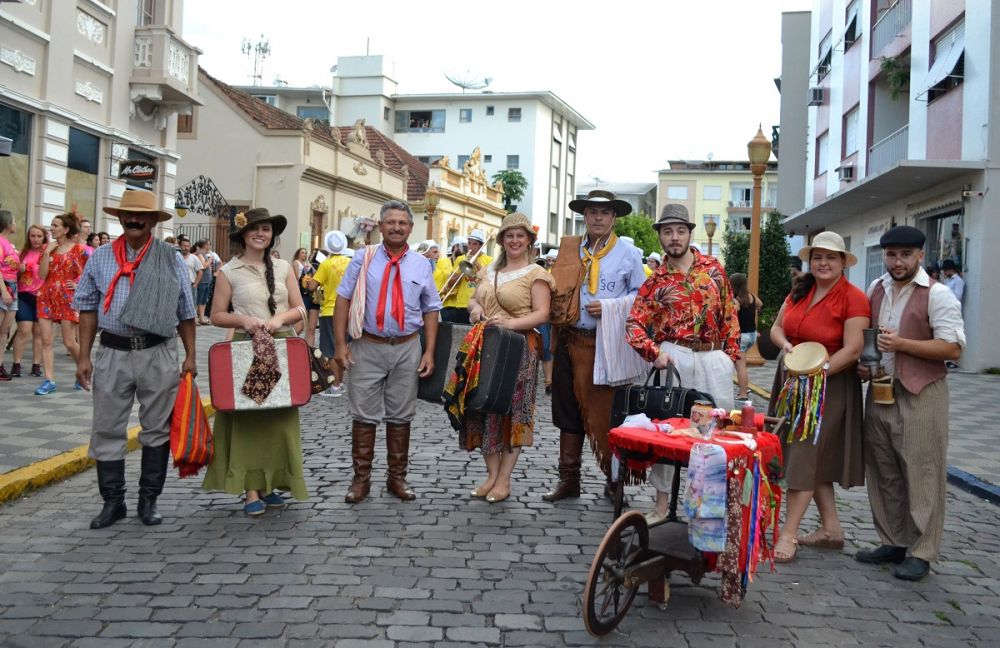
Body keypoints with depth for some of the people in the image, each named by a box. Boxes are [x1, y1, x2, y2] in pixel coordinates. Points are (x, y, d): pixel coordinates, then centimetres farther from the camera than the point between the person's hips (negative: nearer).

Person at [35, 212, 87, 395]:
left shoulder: (78, 249, -4)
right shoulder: (49, 248, 9)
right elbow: (42, 274, -1)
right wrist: (47, 252, -8)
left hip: (67, 298, -4)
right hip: (46, 297, 5)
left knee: (69, 343, -2)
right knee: (46, 340, -2)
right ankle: (49, 380, 1)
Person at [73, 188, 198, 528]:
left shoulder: (171, 259, 3)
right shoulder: (100, 258, 6)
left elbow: (185, 313, 6)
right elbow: (88, 309, 8)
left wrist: (190, 356, 1)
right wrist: (83, 357, 3)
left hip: (159, 354, -1)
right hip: (112, 353, 1)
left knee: (157, 429, 6)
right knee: (107, 429, 5)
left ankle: (149, 500, 19)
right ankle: (112, 501, 18)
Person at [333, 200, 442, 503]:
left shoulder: (421, 264, 5)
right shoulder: (364, 258, 0)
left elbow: (431, 310, 7)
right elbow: (343, 299, -2)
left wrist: (429, 352, -1)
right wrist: (340, 344, -9)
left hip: (407, 347, 2)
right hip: (368, 346, -2)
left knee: (400, 416, 10)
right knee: (364, 414, 3)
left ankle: (397, 478, 22)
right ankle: (361, 478, 15)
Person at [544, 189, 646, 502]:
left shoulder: (629, 254, 2)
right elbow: (558, 293, 21)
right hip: (572, 341, 4)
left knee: (606, 413, -3)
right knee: (568, 411, 9)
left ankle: (614, 478, 14)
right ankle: (568, 479, 20)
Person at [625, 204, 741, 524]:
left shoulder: (713, 267, 7)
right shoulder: (656, 281, 3)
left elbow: (729, 312, 10)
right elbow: (635, 323, -3)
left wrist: (731, 352, 4)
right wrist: (654, 352, -19)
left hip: (714, 358, 1)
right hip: (673, 357, -1)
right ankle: (662, 502, 15)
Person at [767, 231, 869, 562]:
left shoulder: (853, 298, -12)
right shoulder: (799, 291, 7)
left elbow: (852, 350, -18)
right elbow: (777, 327, 12)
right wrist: (785, 345, -9)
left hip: (829, 384, -7)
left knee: (805, 454, -6)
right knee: (816, 459, 13)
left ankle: (788, 535, -1)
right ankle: (831, 527, 25)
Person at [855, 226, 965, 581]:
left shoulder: (938, 295, -9)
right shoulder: (875, 290, 11)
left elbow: (953, 348, -14)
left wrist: (902, 344, -20)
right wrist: (861, 362, 5)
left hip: (920, 395, -6)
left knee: (920, 473, -1)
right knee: (883, 471, 11)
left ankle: (921, 552, 9)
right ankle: (893, 542, 24)